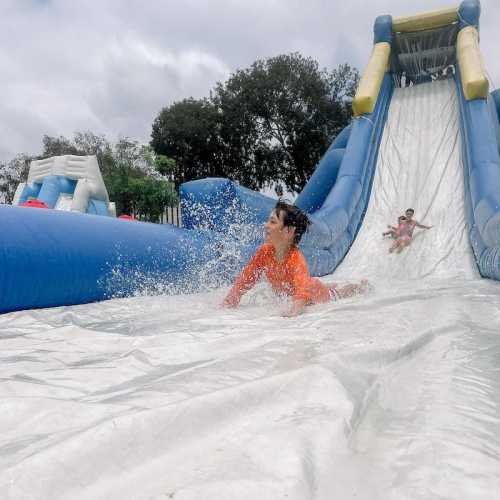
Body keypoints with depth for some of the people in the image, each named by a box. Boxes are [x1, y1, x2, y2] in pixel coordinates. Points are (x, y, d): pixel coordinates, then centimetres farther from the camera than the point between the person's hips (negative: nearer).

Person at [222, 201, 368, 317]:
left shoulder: (297, 260, -44)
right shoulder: (264, 252, -27)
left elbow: (303, 290, -58)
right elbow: (245, 279, -21)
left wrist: (295, 310, -76)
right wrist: (229, 302, -32)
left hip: (318, 294, -5)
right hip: (285, 295, 5)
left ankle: (363, 285, 53)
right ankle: (331, 286, 61)